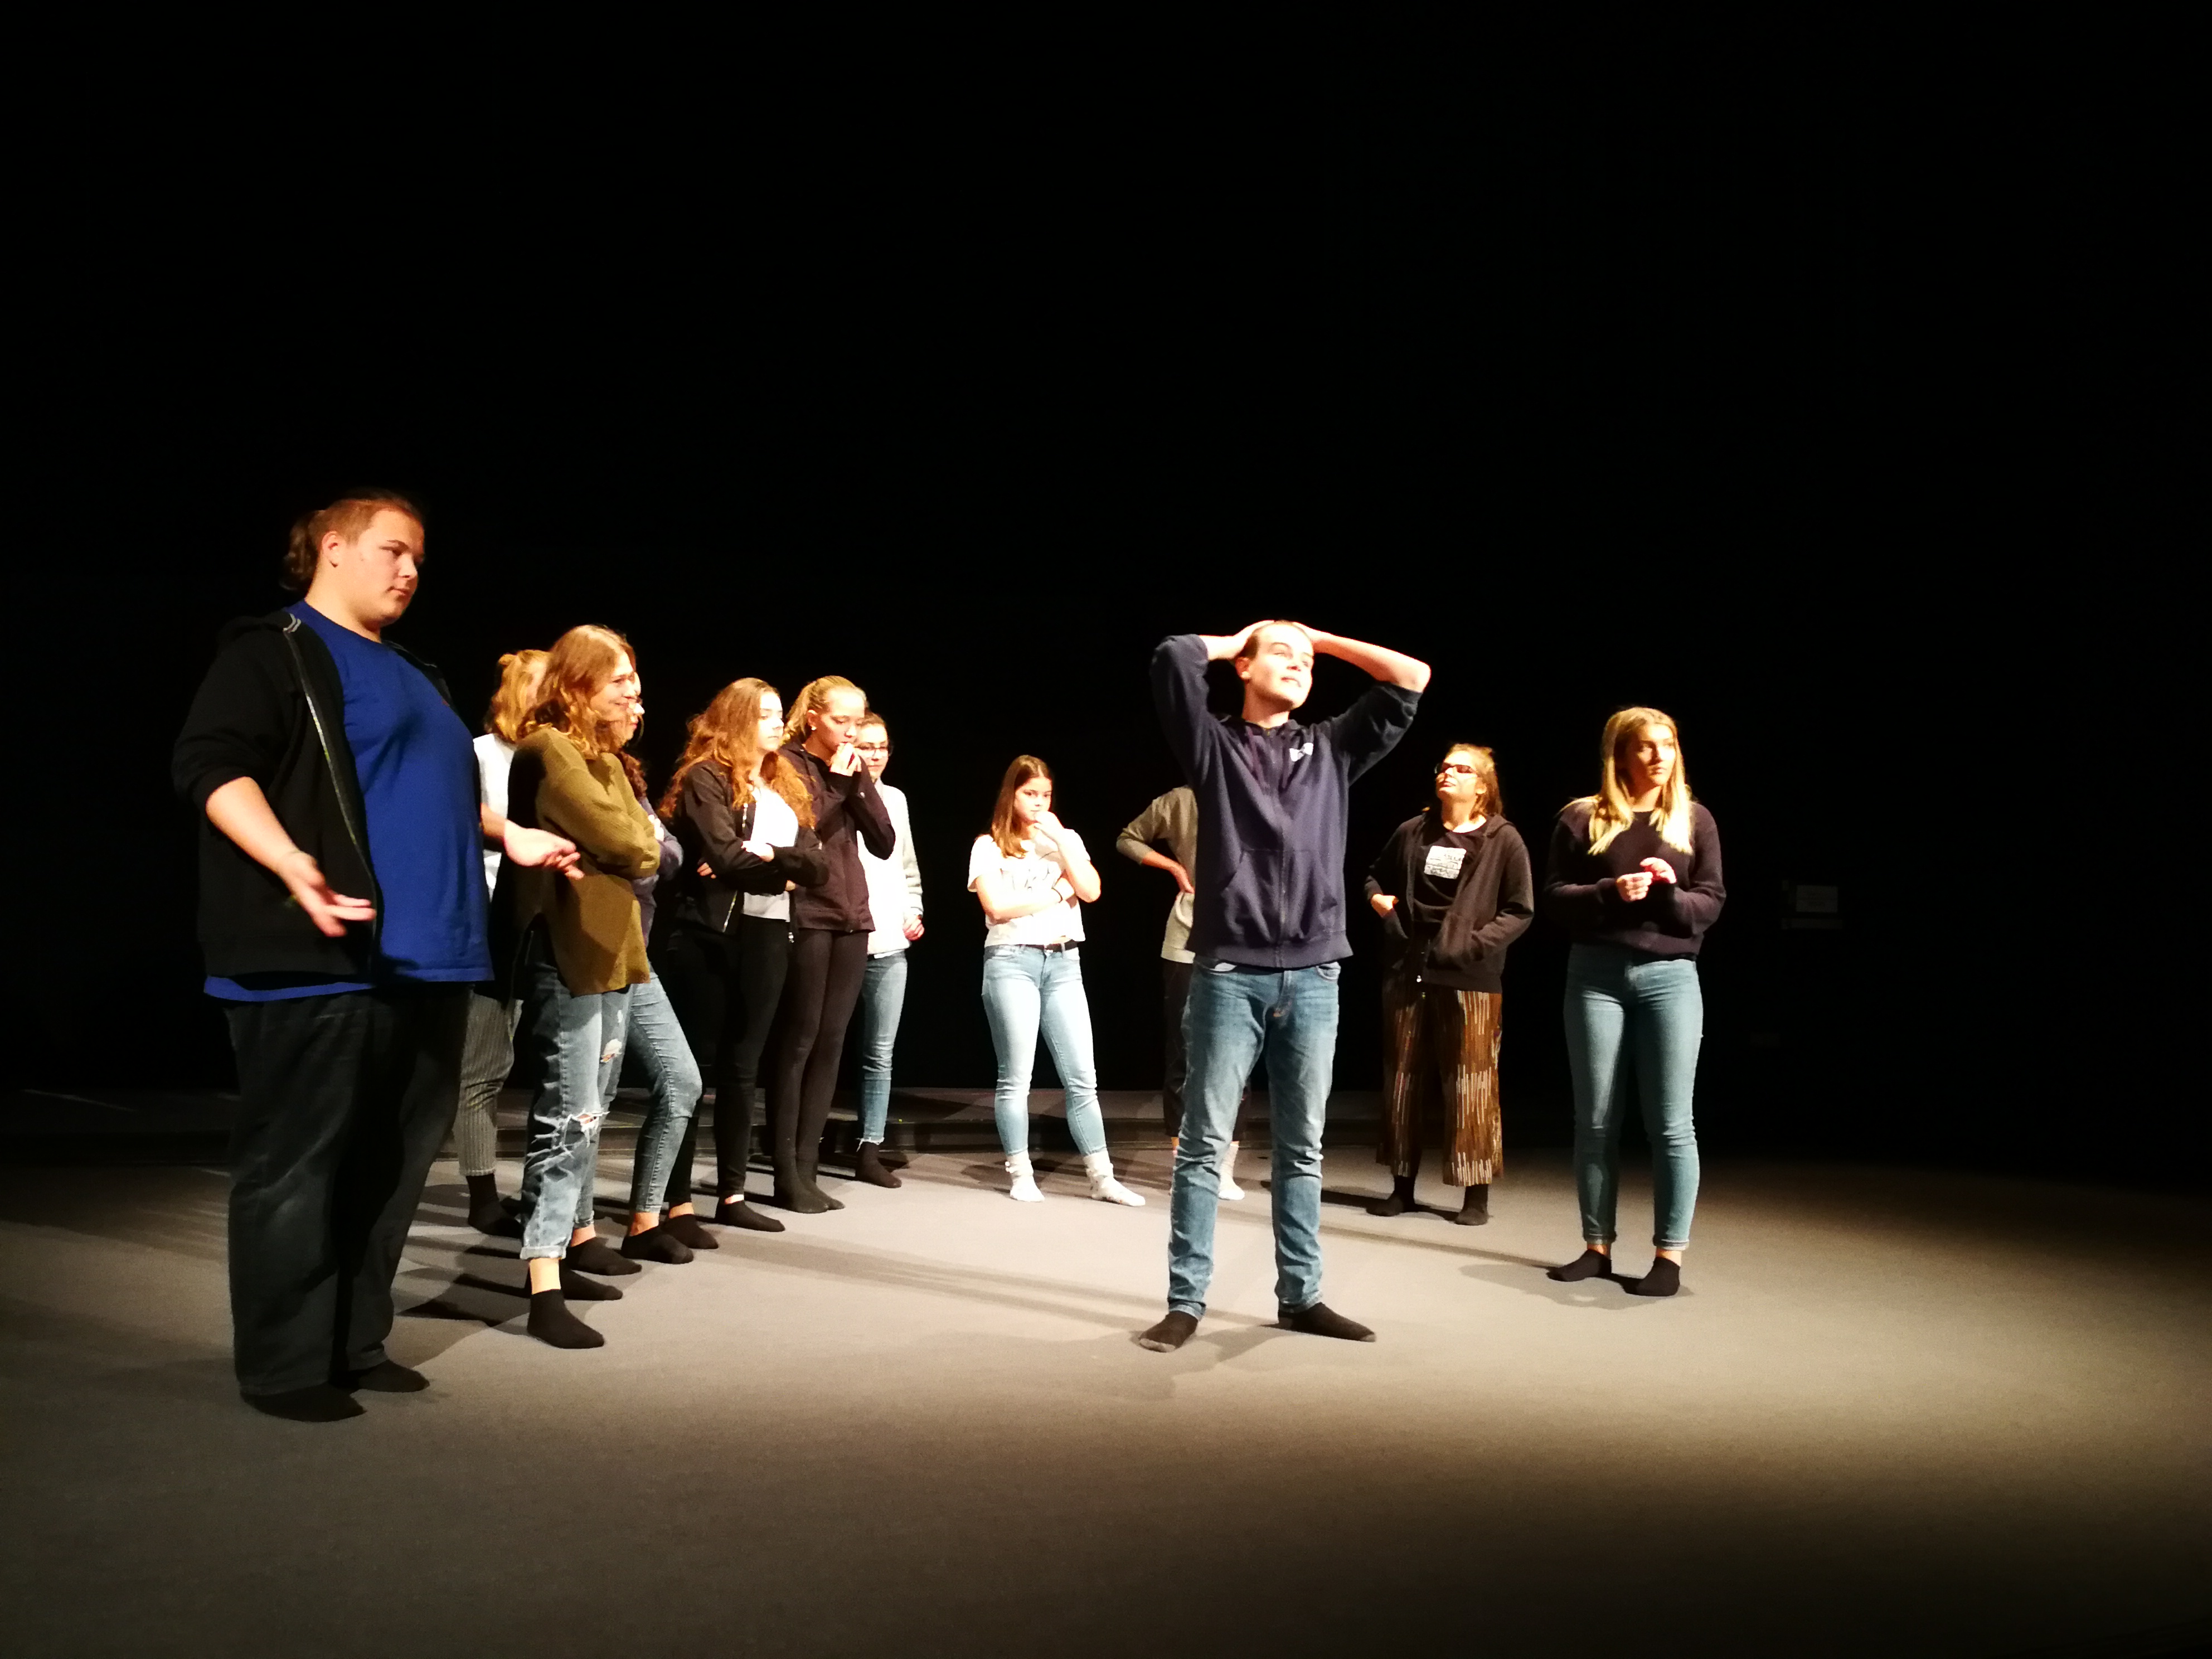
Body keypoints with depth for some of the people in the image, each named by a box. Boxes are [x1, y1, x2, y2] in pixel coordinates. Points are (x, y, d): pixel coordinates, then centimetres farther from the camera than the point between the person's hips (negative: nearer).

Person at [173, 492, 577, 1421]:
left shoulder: (411, 675, 25)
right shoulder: (272, 649, -1)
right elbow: (211, 763, -14)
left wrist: (510, 838, 26)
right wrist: (289, 863, -29)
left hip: (425, 958, 9)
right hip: (321, 959, -9)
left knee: (392, 1160, 11)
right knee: (297, 1160, -3)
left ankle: (356, 1345, 21)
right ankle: (284, 1365, 7)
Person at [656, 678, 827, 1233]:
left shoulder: (787, 788, 17)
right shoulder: (706, 778, -4)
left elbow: (818, 867, 6)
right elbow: (727, 857, -17)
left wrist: (763, 856, -9)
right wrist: (780, 868, -4)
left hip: (769, 937, 7)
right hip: (710, 935, -6)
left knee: (742, 1067, 10)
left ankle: (732, 1195, 16)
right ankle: (676, 1200, 4)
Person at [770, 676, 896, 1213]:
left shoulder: (852, 770, 16)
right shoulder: (789, 763, -3)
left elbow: (885, 843, 7)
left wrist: (860, 781, -4)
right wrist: (837, 780, -11)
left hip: (852, 918, 6)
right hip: (807, 918, -6)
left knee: (831, 1044, 4)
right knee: (799, 1042, -5)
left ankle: (807, 1169, 9)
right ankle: (786, 1174, 1)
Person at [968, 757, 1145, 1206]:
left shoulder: (1067, 840, 13)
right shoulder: (989, 846, 2)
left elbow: (1091, 891, -2)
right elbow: (997, 906, -12)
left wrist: (1058, 839, -6)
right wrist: (1055, 892, -3)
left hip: (1064, 962, 4)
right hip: (1012, 962, -3)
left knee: (1082, 1077, 2)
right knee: (1016, 1077, -1)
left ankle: (1102, 1178, 4)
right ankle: (1021, 1176, 9)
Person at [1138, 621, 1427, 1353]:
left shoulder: (1333, 748, 15)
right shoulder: (1213, 745, 6)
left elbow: (1412, 679, 11)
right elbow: (1173, 657, -9)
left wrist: (1323, 637, 16)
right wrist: (1240, 638, 10)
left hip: (1313, 977, 3)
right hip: (1230, 974, -3)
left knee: (1302, 1149, 10)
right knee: (1205, 1143, 1)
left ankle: (1300, 1296, 21)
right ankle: (1186, 1301, 8)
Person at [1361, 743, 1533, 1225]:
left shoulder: (1503, 840, -3)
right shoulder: (1412, 832, 8)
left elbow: (1520, 911, -4)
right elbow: (1376, 877, 24)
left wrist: (1477, 942, -16)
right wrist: (1377, 899, 2)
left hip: (1469, 979, -4)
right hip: (1407, 973, 4)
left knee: (1470, 1088, -2)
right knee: (1401, 1081, 9)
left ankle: (1477, 1194, 8)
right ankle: (1402, 1186, 20)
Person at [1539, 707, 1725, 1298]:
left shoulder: (1695, 820, 8)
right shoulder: (1581, 818, 4)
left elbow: (1712, 904, 5)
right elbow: (1554, 898, 1)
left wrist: (1670, 893, -15)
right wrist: (1610, 892, -16)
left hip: (1669, 978, 0)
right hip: (1595, 977, 0)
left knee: (1670, 1124, -1)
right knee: (1595, 1121, 6)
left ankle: (1669, 1255, 7)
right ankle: (1597, 1246, 16)